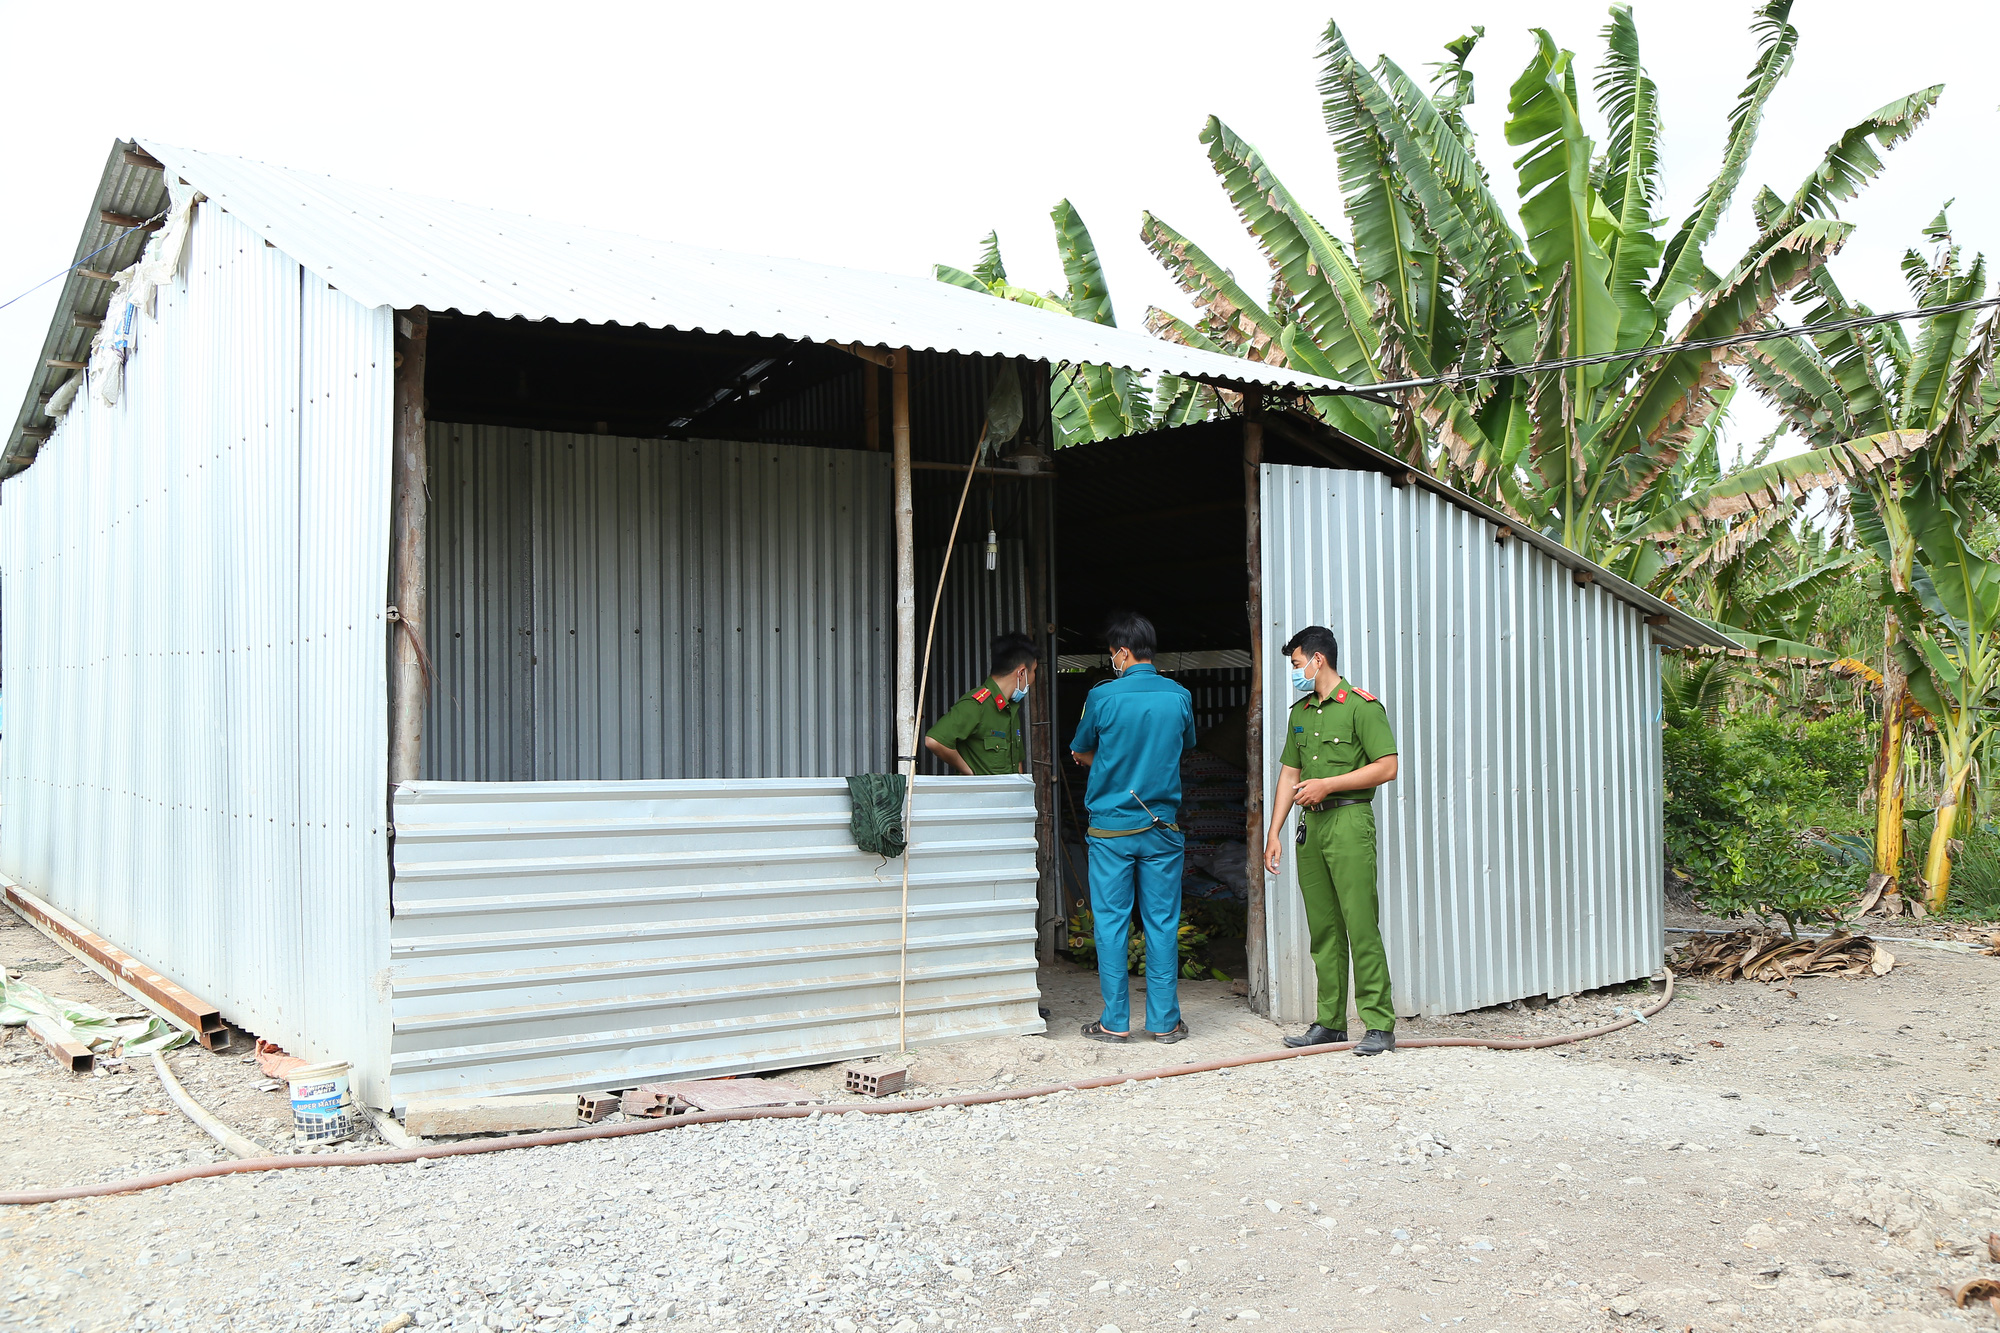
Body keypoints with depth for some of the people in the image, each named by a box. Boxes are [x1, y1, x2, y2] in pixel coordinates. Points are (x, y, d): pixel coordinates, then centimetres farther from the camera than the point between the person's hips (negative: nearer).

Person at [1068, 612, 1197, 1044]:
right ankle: (1164, 1021, 10)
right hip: (1162, 826, 2)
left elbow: (1080, 753, 6)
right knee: (1162, 923, 6)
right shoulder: (1179, 696, 0)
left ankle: (1115, 1021, 7)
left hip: (1111, 827, -2)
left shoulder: (1102, 696, -8)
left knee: (1111, 923, 4)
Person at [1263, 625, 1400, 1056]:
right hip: (1310, 825, 7)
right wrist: (1274, 832, 12)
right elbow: (1289, 775, 20)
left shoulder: (1361, 705, -5)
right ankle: (1330, 1022, 13)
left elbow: (1387, 767, -11)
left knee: (1361, 925, -10)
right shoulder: (1300, 713, 18)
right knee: (1323, 928, 8)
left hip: (1349, 821, -7)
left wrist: (1327, 784, -13)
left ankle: (1379, 1024, -6)